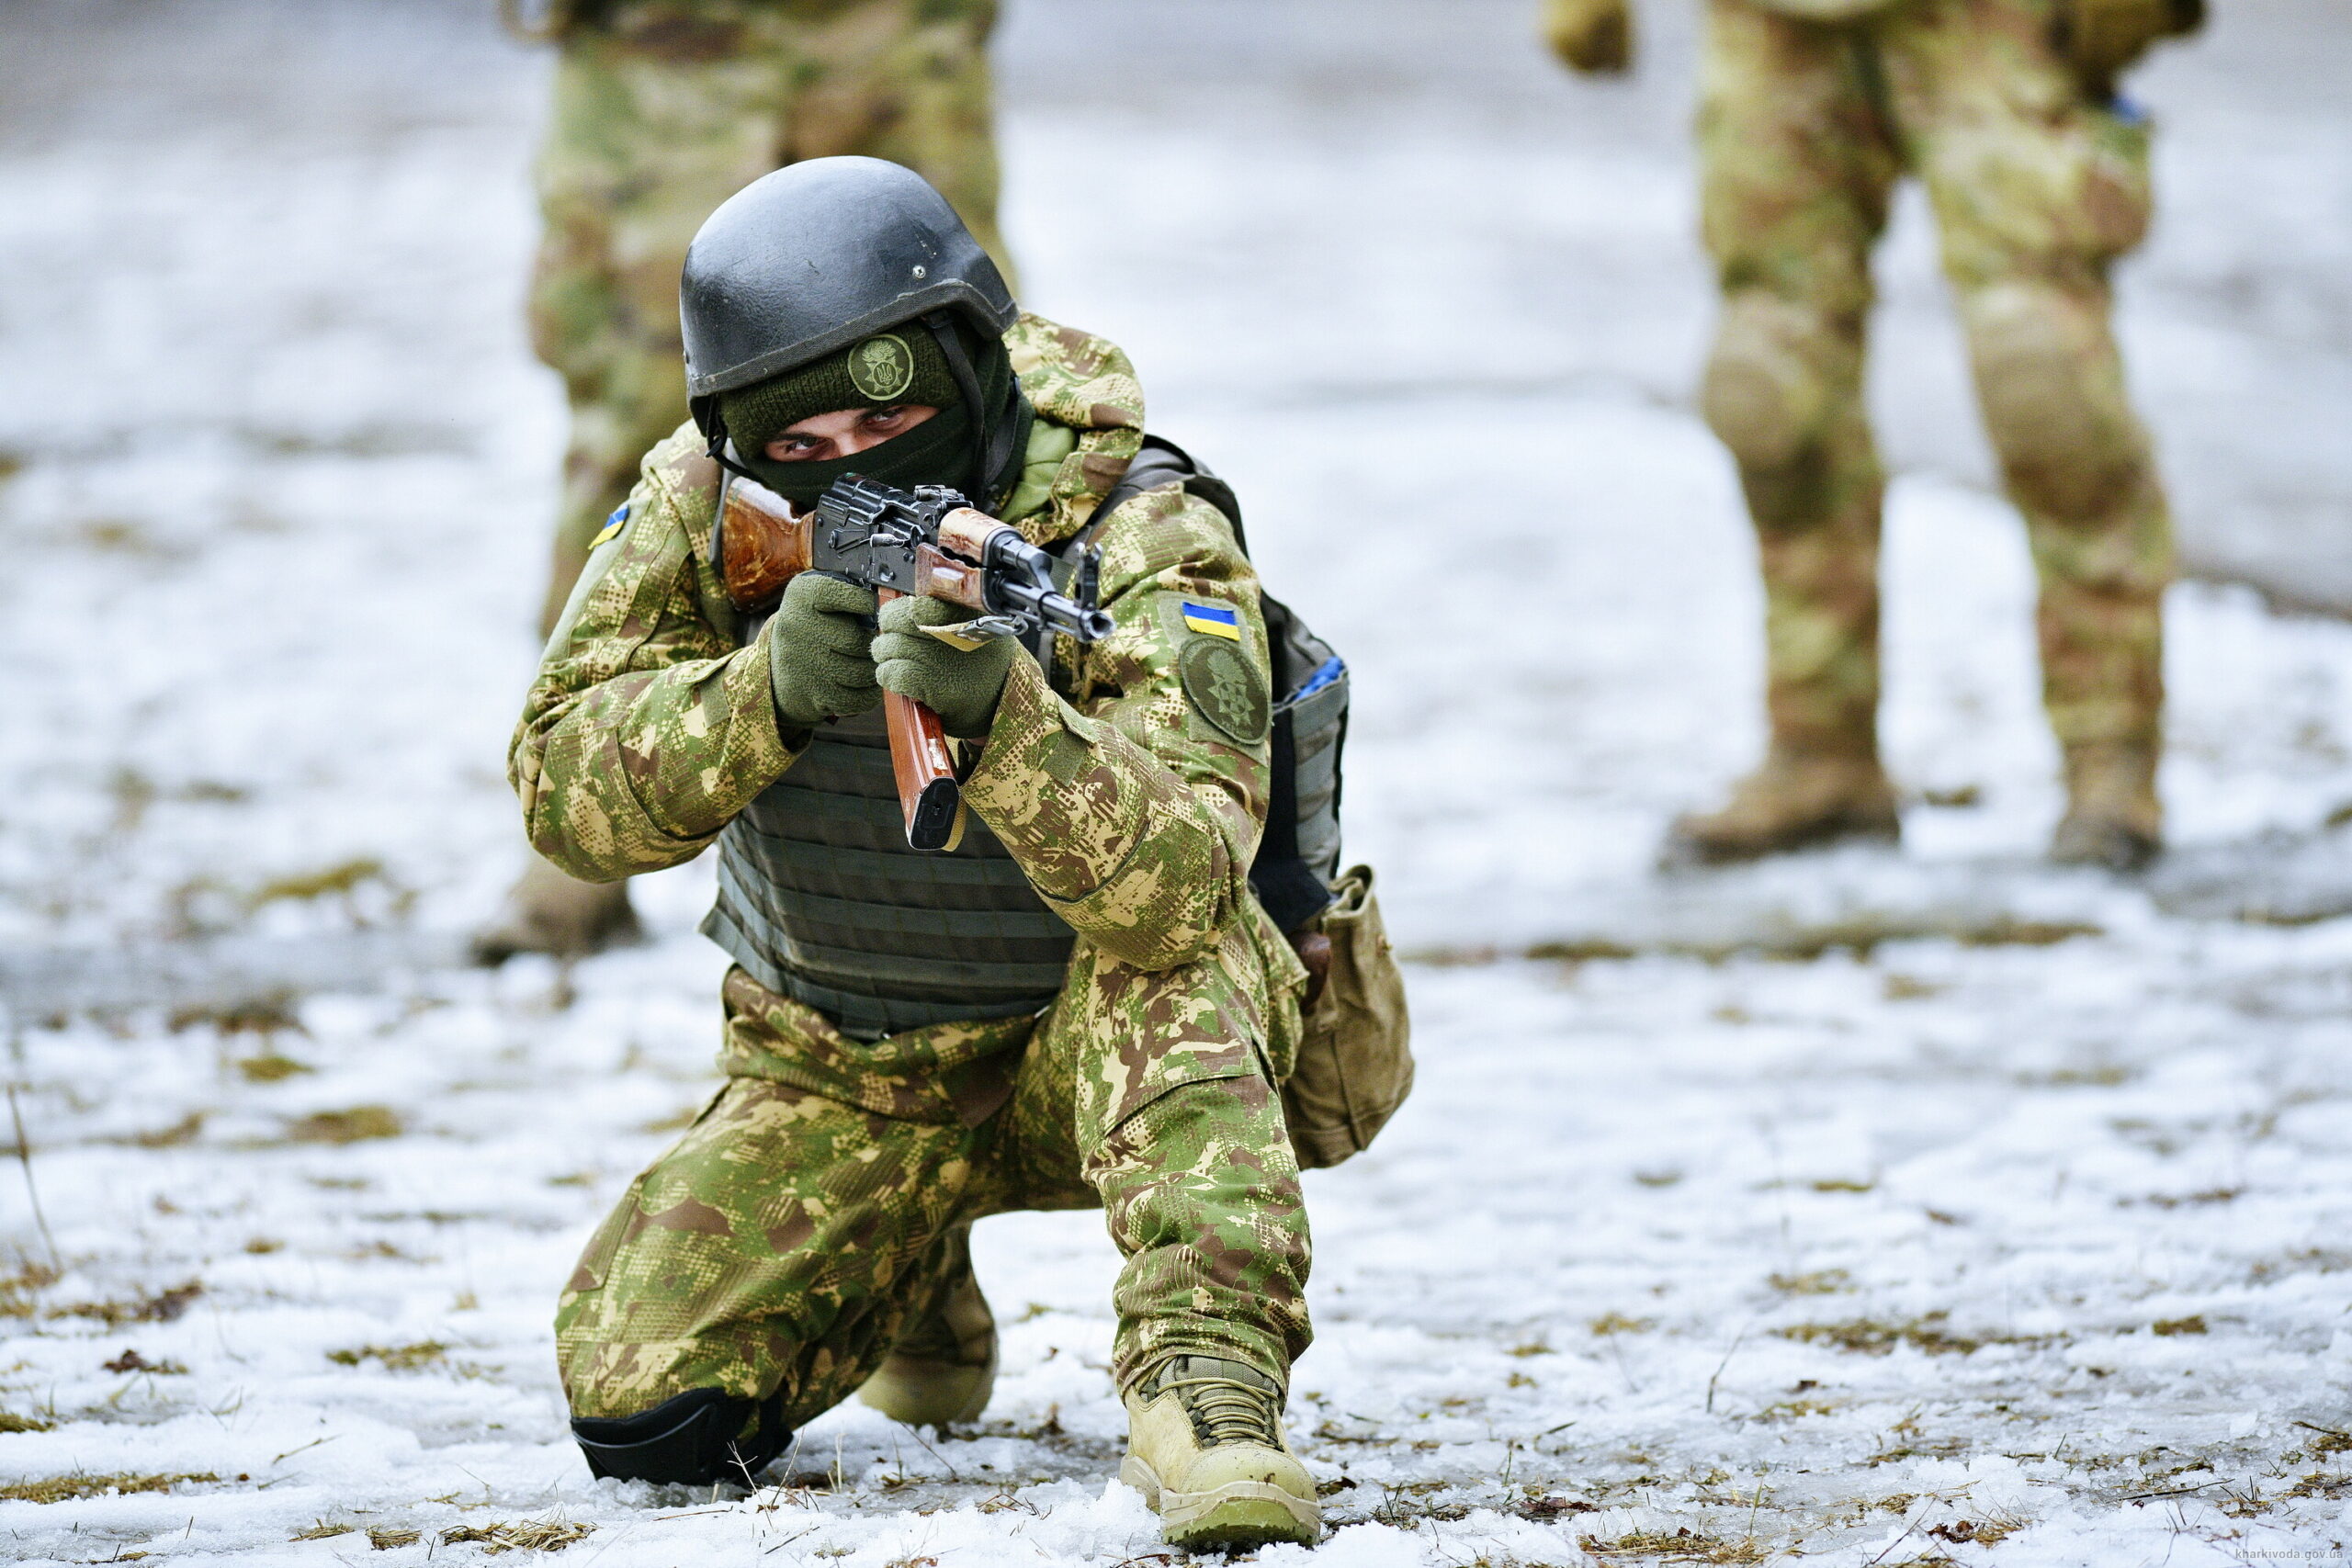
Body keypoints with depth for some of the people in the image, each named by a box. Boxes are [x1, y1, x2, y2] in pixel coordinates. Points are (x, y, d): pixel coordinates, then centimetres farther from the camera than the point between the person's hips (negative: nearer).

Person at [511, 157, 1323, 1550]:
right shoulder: (705, 509, -14)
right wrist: (771, 691, -40)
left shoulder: (1144, 545, -26)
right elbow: (569, 793, -21)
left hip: (1094, 1057, -4)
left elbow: (1179, 883, -41)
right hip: (835, 1075, 4)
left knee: (1171, 951, -36)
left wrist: (997, 707, -58)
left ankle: (1209, 1393, -42)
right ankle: (910, 1283, 18)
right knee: (641, 1409, -12)